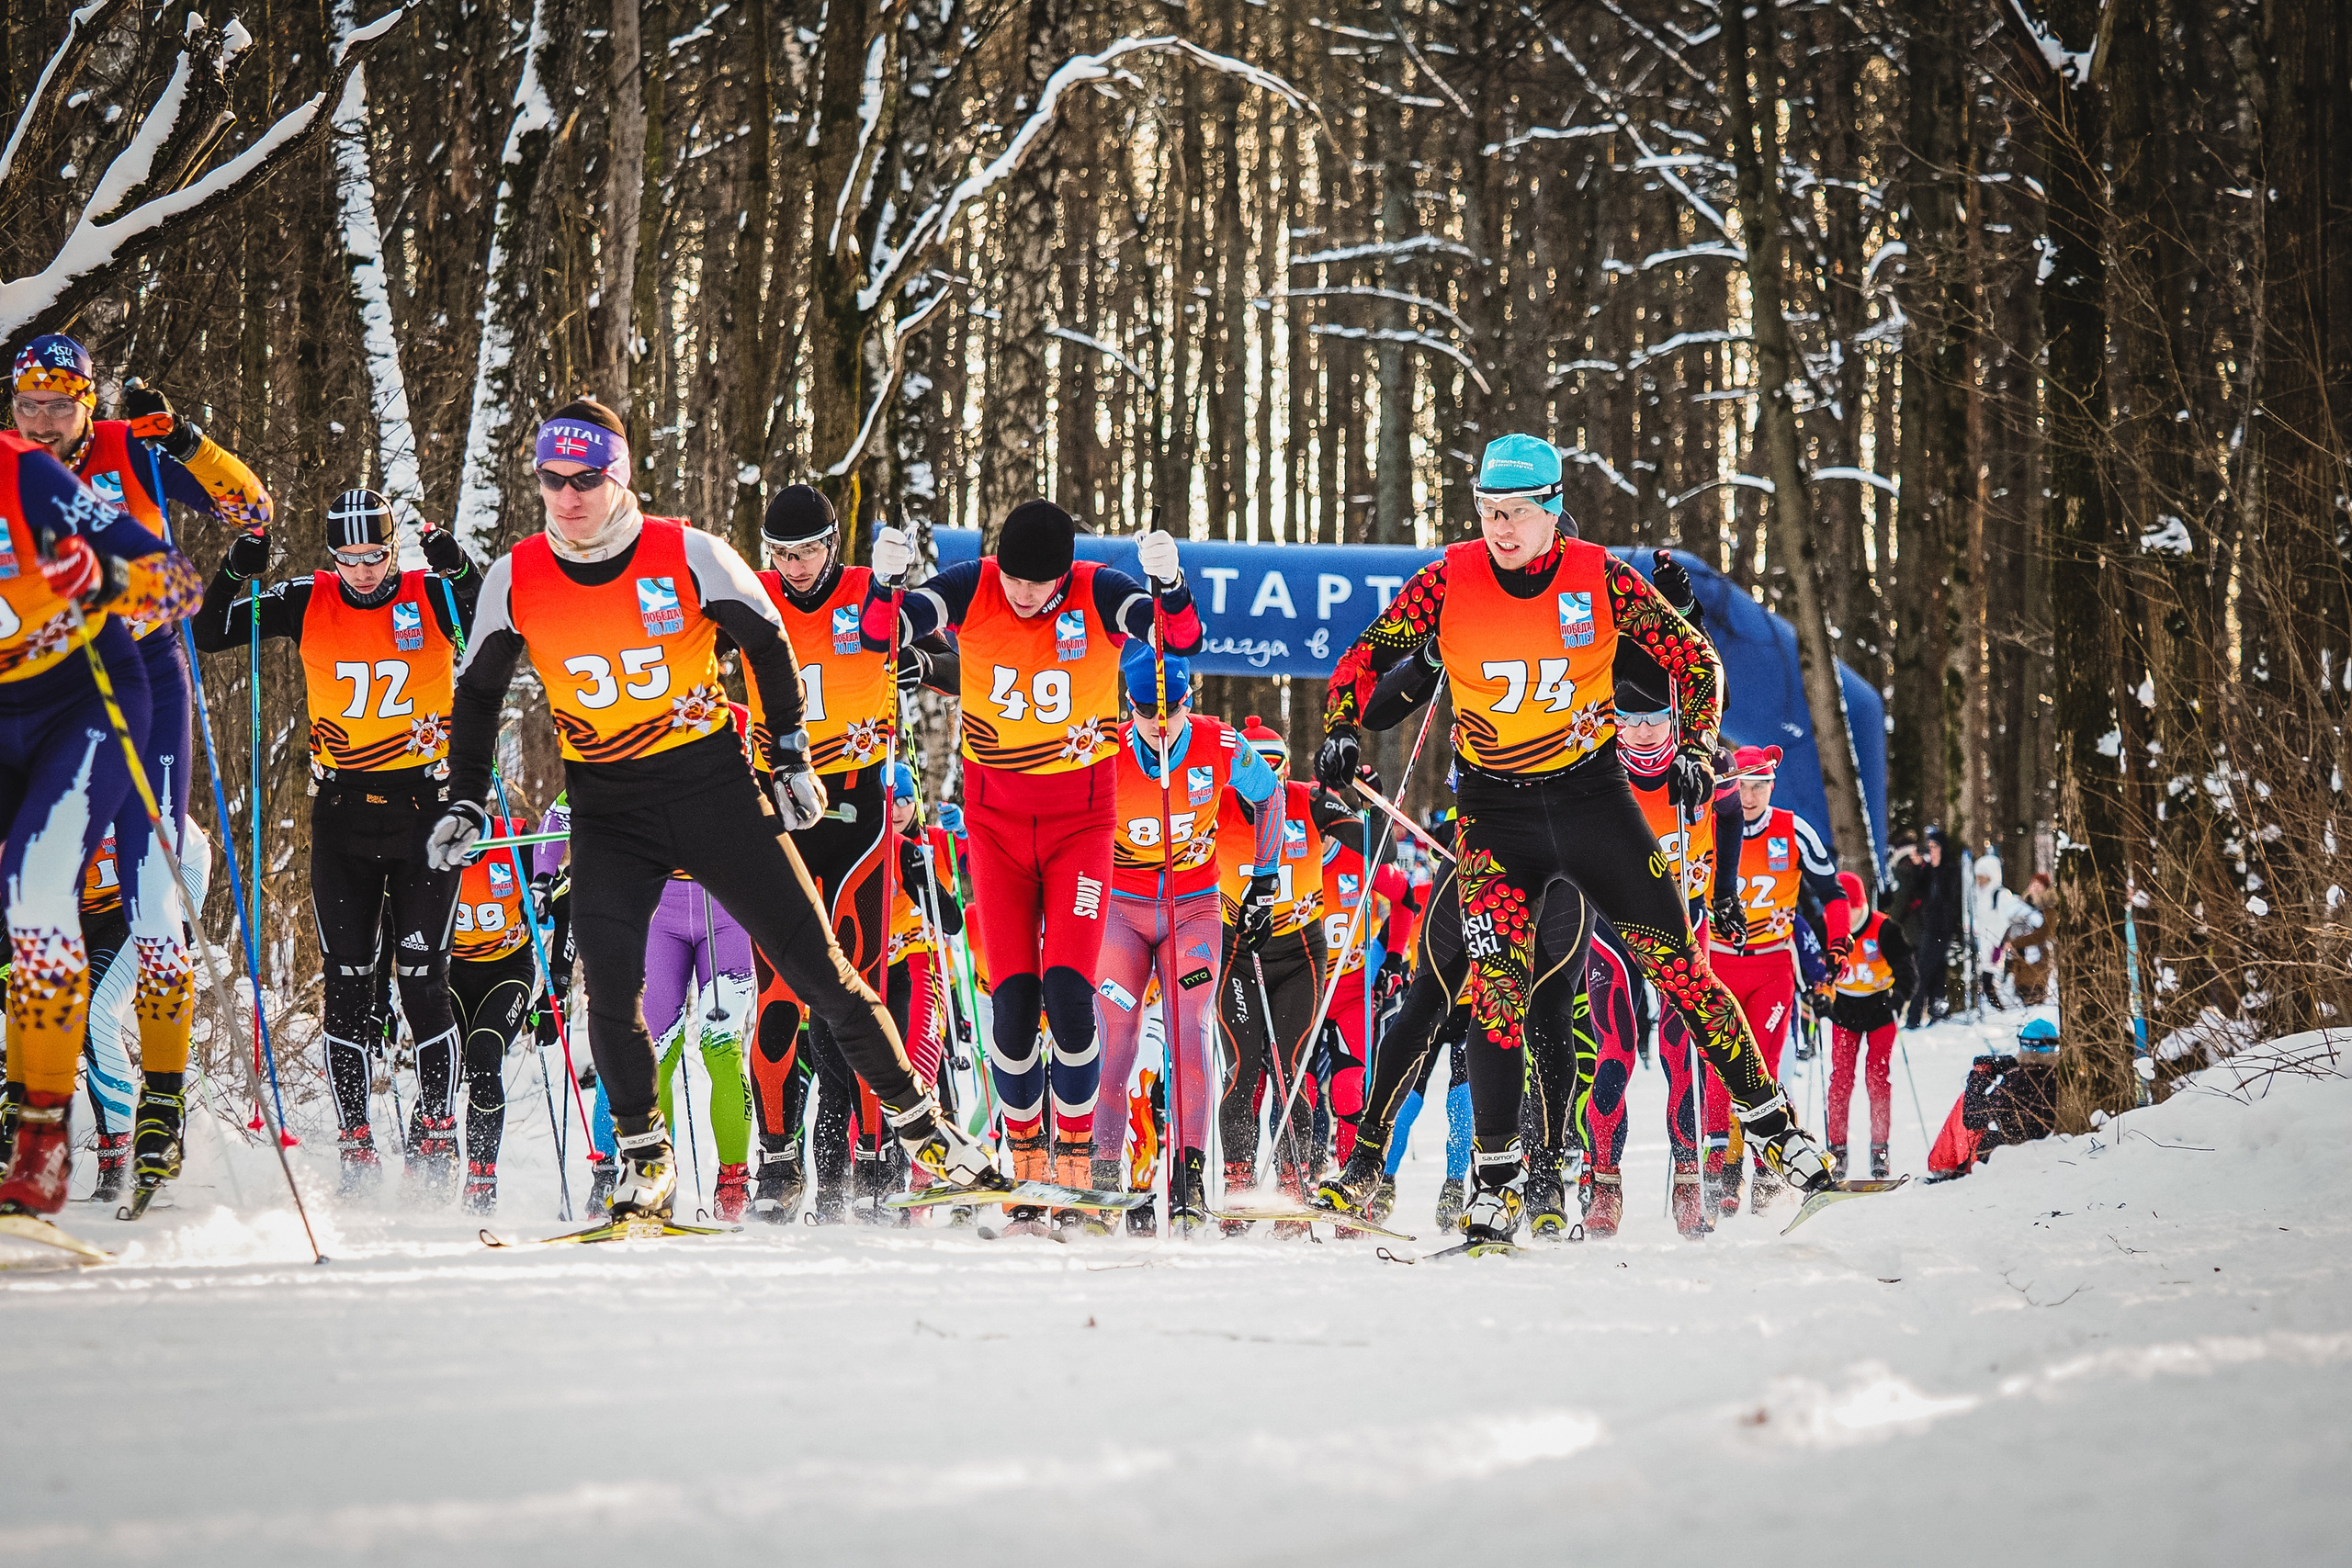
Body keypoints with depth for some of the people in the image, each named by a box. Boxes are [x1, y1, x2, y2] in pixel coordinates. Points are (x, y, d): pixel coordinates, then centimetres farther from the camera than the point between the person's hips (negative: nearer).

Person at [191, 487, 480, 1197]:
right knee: (348, 980, 0)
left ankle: (436, 1137, 0)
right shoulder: (307, 603, 1)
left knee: (423, 978, -6)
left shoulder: (430, 598, -4)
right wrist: (236, 572, -16)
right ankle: (354, 1143, 5)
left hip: (423, 807, -2)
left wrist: (457, 570, -33)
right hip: (341, 812, 2)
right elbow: (207, 636, 0)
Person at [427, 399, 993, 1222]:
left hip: (713, 784, -1)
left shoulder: (687, 555, -11)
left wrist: (791, 757, 3)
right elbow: (478, 693, 10)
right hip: (607, 807, 1)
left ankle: (918, 1123, 12)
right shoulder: (515, 580, -4)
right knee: (610, 981, -18)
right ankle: (643, 1156, 1)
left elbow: (766, 643, 4)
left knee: (811, 960, -1)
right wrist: (466, 802, 4)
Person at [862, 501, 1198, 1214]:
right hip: (997, 819, 1)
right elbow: (882, 633, -14)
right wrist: (885, 583, -35)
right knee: (1013, 1000, -5)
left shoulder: (1099, 594, -13)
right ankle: (1023, 1144, 16)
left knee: (1068, 990, -13)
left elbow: (1184, 640, -25)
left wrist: (1169, 583, -44)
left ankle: (1075, 1145, 6)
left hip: (1081, 819, -1)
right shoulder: (973, 589, -9)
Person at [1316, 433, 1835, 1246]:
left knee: (1674, 961, -1)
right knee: (1497, 985, -13)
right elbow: (1368, 656, 1)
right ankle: (1496, 1173, -4)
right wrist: (1343, 727, -17)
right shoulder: (1449, 581, -7)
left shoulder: (1598, 577, -8)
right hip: (1495, 812, 0)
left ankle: (1767, 1117, 13)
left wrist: (1695, 747, -12)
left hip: (1593, 796, 0)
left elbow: (1693, 658, 1)